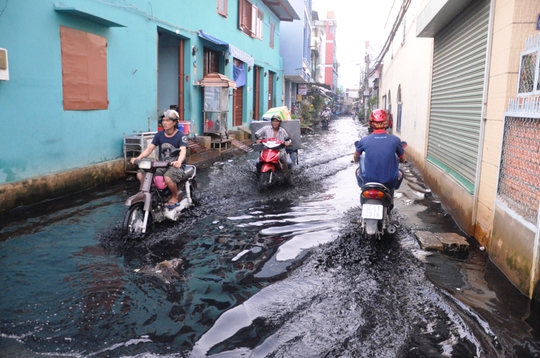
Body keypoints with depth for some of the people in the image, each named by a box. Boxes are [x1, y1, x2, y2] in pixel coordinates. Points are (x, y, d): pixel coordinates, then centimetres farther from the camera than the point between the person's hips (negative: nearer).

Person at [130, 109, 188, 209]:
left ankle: (175, 197, -7)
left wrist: (179, 162, -48)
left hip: (176, 166, -5)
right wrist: (138, 158, -19)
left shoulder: (181, 136, -10)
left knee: (168, 178, -37)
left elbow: (183, 151, -26)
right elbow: (149, 148, -1)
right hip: (161, 165, 5)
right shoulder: (159, 134, 6)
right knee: (140, 174, -14)